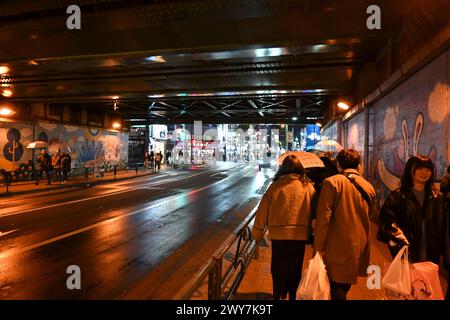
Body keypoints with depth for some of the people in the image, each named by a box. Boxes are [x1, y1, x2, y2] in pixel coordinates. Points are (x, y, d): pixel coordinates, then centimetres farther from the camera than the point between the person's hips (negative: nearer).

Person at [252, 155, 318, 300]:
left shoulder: (275, 186, -6)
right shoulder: (308, 186, -4)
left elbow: (262, 212, -3)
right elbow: (315, 211, -1)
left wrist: (257, 234, 8)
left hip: (278, 235, -1)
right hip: (300, 235, 1)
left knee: (278, 268, 18)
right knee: (295, 269, 19)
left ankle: (278, 295, 26)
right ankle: (293, 295, 32)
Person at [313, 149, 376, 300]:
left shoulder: (331, 182, -11)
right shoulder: (369, 187, 7)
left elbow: (323, 218, -15)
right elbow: (368, 217, 15)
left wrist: (318, 247, -11)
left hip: (338, 249, -6)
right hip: (360, 248, 6)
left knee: (337, 290, 4)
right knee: (344, 288, 20)